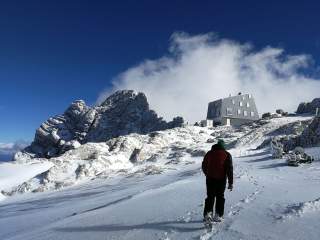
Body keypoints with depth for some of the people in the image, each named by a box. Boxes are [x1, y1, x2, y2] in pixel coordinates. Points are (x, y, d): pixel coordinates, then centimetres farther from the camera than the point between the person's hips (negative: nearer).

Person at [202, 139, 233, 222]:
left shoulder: (209, 153, 5)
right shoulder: (227, 155, -1)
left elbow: (204, 166, 11)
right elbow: (229, 169, -6)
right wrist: (230, 183, -3)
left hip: (210, 179, 2)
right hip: (221, 179, -2)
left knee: (210, 197, 14)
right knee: (220, 197, 12)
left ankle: (207, 213, 9)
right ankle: (218, 216, 12)